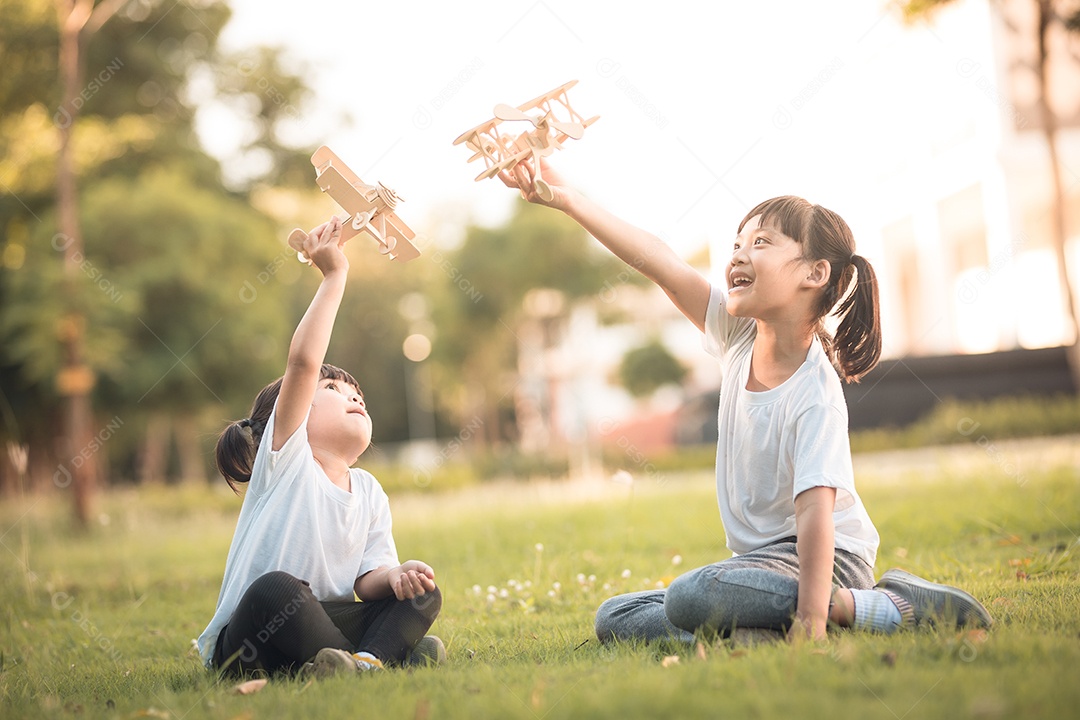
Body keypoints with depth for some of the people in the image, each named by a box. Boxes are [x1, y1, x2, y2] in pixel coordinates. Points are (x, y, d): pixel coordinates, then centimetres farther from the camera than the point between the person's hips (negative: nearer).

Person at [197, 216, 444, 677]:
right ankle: (382, 658, -31)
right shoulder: (285, 459, -4)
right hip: (249, 647, -6)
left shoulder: (368, 491, 13)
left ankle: (368, 657, -36)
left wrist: (394, 575, -22)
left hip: (326, 626, 6)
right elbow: (303, 362, -19)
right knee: (276, 589, -38)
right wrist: (334, 276, -15)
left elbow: (368, 580, 3)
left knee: (422, 592, -10)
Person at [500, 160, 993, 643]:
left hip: (823, 560, -8)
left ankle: (857, 607, -18)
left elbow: (815, 510, -30)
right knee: (614, 620, 5)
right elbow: (658, 263, -7)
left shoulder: (814, 395, -23)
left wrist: (812, 617, -36)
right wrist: (564, 197, -13)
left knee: (692, 597, -35)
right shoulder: (739, 335, -2)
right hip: (761, 557, 8)